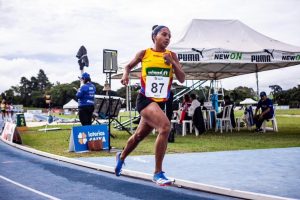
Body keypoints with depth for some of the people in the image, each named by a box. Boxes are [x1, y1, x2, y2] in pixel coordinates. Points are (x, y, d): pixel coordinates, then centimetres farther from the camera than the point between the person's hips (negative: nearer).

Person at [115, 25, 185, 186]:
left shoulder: (171, 55, 5)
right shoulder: (144, 53, -1)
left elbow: (182, 79, 1)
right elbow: (129, 66, 14)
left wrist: (172, 62, -12)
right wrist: (125, 75, -7)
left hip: (161, 102, 5)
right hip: (145, 99, -5)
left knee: (140, 135, 20)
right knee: (165, 126, -28)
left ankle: (121, 157, 51)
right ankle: (158, 173, -16)